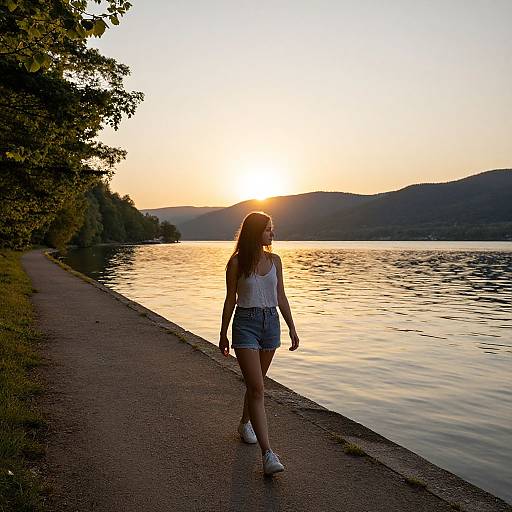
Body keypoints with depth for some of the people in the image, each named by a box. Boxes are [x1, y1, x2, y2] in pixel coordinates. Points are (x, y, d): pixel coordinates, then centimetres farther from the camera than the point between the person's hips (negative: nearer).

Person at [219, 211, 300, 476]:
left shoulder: (274, 260, 7)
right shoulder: (237, 262, -6)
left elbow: (281, 297, 11)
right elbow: (230, 299, 0)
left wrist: (292, 327, 9)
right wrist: (223, 334, 5)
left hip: (271, 322, 5)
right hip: (245, 323, -5)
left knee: (256, 384, 17)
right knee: (256, 388, -10)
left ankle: (245, 423, 43)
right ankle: (267, 454, -10)